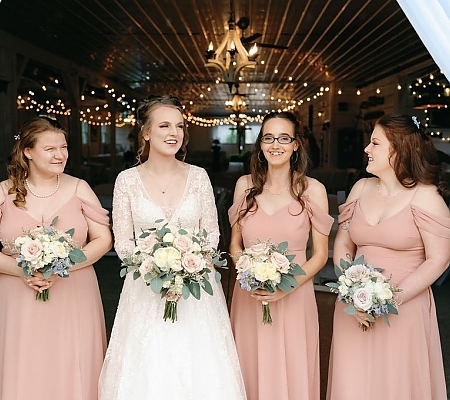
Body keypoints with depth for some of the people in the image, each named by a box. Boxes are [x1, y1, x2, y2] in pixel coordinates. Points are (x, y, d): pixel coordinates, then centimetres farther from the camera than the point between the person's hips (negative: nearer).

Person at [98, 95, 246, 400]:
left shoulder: (198, 176, 0)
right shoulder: (127, 180, -4)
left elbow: (212, 232, 4)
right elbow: (122, 241, -1)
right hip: (145, 289, -1)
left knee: (200, 370, 7)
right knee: (145, 371, 7)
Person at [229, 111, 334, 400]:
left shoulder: (313, 190, -7)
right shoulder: (245, 185, 0)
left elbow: (320, 254, -3)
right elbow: (235, 245, 7)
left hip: (294, 297, -2)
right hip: (249, 296, 2)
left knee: (293, 374, 11)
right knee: (252, 373, 15)